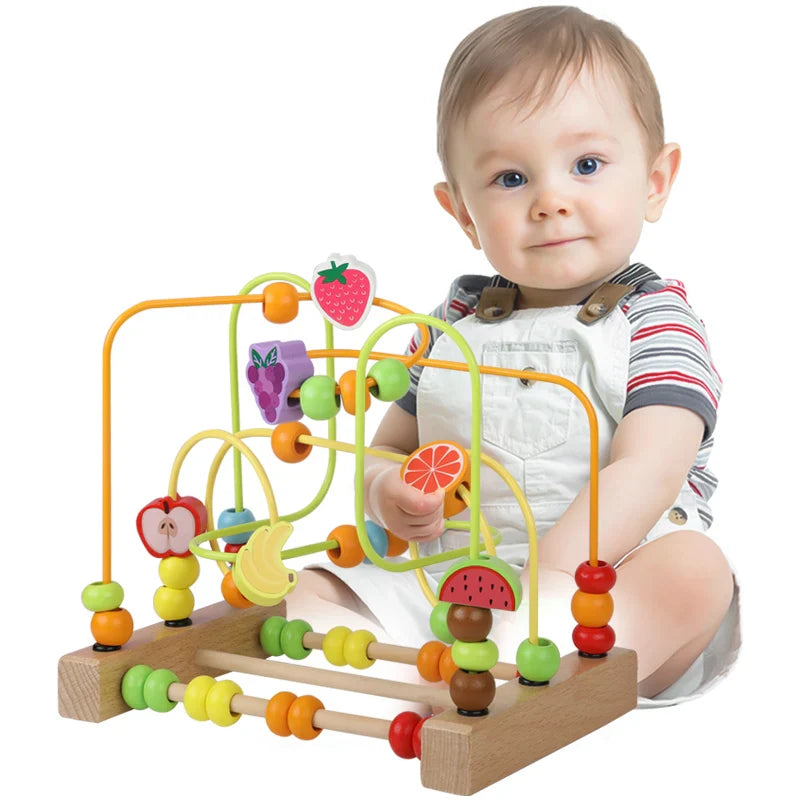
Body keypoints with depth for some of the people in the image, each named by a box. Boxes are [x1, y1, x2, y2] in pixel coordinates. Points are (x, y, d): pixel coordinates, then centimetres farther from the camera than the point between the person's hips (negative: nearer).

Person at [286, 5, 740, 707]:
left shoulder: (654, 318, -1)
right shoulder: (453, 325, 13)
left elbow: (647, 474, -16)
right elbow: (388, 448, 20)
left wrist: (547, 579, -30)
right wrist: (387, 493, -6)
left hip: (608, 585, -4)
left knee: (694, 569, -33)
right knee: (317, 590, -9)